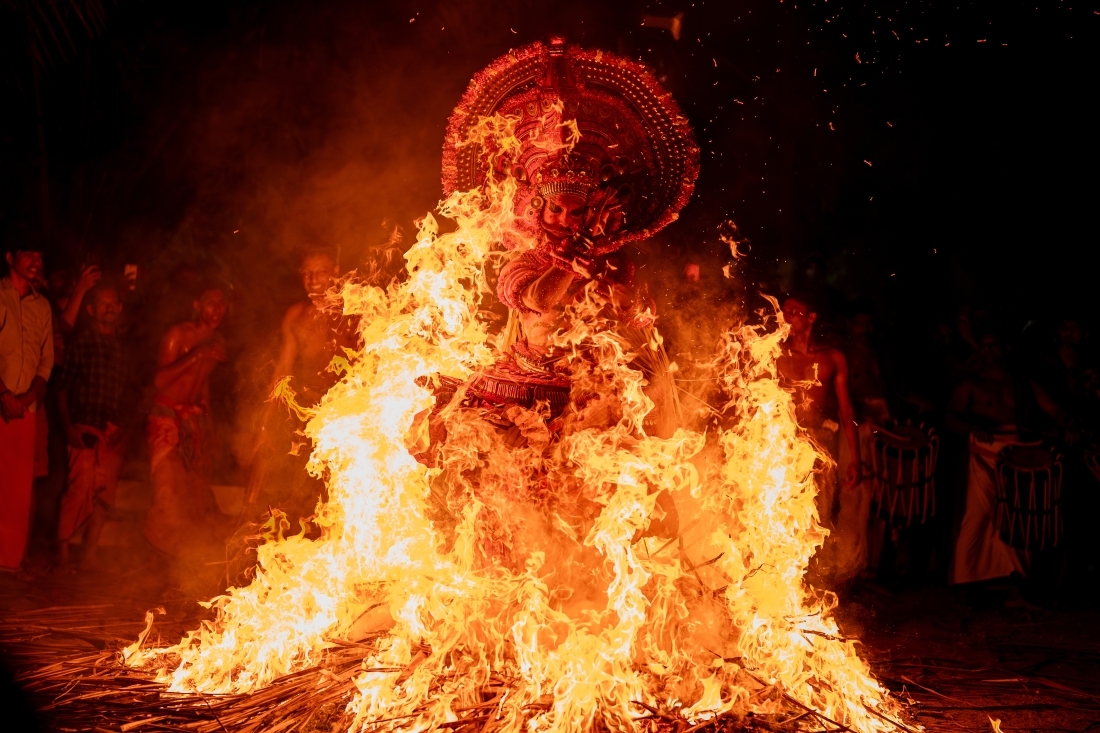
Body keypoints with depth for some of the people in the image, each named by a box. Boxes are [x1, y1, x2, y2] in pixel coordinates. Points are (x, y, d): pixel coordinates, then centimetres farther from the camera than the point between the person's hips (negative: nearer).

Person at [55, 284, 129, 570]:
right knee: (80, 489, -14)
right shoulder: (81, 341, 0)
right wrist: (69, 426, -8)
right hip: (85, 428, -5)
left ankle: (89, 554, 9)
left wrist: (121, 426, 5)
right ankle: (63, 552, -4)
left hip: (113, 432, 5)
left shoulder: (123, 345, 14)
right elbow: (62, 386, 0)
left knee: (105, 494, 3)